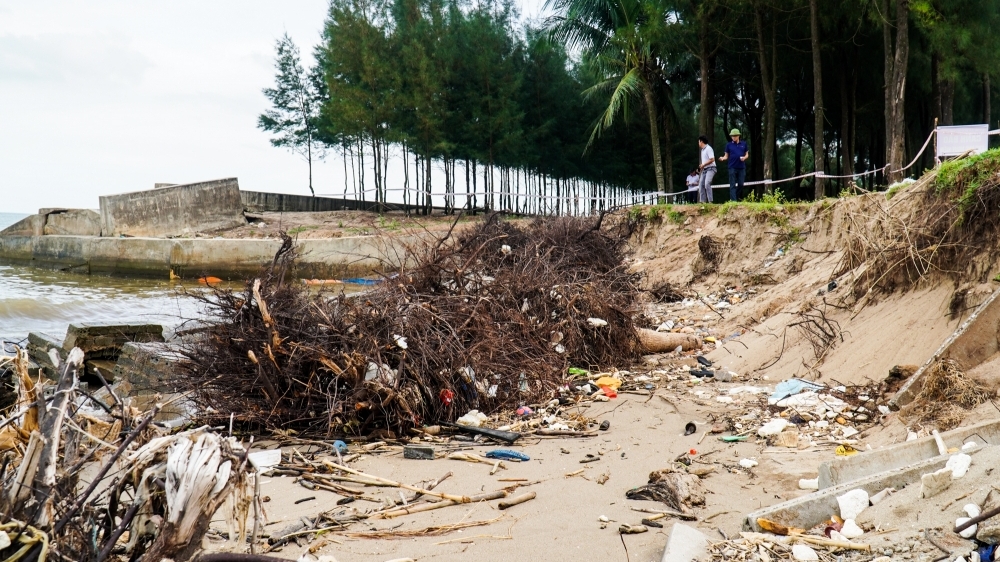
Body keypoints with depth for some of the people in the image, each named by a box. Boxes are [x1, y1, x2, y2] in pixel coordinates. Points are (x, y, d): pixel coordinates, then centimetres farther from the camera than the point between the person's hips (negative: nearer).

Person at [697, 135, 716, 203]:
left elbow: (712, 159, -19)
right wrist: (701, 167, 8)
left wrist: (703, 165, -14)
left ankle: (710, 201, -25)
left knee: (707, 184, -24)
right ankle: (702, 201, 6)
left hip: (710, 169, -10)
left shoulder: (708, 149, -11)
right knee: (701, 185, 4)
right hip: (704, 170, 10)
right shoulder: (702, 150, 18)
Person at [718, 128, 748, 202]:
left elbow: (747, 154, 13)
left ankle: (737, 198, 18)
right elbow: (726, 156, 6)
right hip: (732, 167, -2)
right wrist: (723, 158, -16)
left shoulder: (744, 144, 9)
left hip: (741, 167, 2)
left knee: (740, 184, 3)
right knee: (733, 185, -5)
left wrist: (744, 158, -9)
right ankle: (733, 200, -7)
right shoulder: (729, 145, 5)